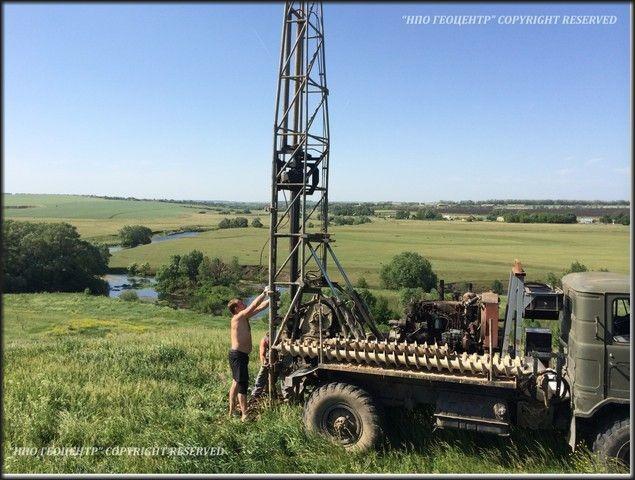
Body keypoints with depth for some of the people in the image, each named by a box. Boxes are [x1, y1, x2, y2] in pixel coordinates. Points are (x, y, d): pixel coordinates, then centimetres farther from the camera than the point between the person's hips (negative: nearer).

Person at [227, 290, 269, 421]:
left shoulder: (244, 317, 11)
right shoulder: (238, 317, -14)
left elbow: (259, 307, 12)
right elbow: (254, 305, -19)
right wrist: (264, 293, -11)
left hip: (238, 355, 10)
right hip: (238, 355, -10)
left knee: (236, 383, 15)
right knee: (242, 383, -7)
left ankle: (232, 412, 25)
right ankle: (245, 415, -4)